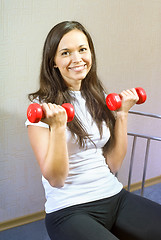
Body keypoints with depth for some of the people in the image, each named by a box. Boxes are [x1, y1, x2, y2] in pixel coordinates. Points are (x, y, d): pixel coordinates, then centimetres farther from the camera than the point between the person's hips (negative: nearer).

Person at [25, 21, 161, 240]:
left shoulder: (99, 98, 8)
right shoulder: (43, 106, -7)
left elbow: (114, 165, 5)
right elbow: (55, 179, -11)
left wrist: (122, 114, 1)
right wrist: (57, 127, -22)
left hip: (115, 197, 5)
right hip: (69, 211, -4)